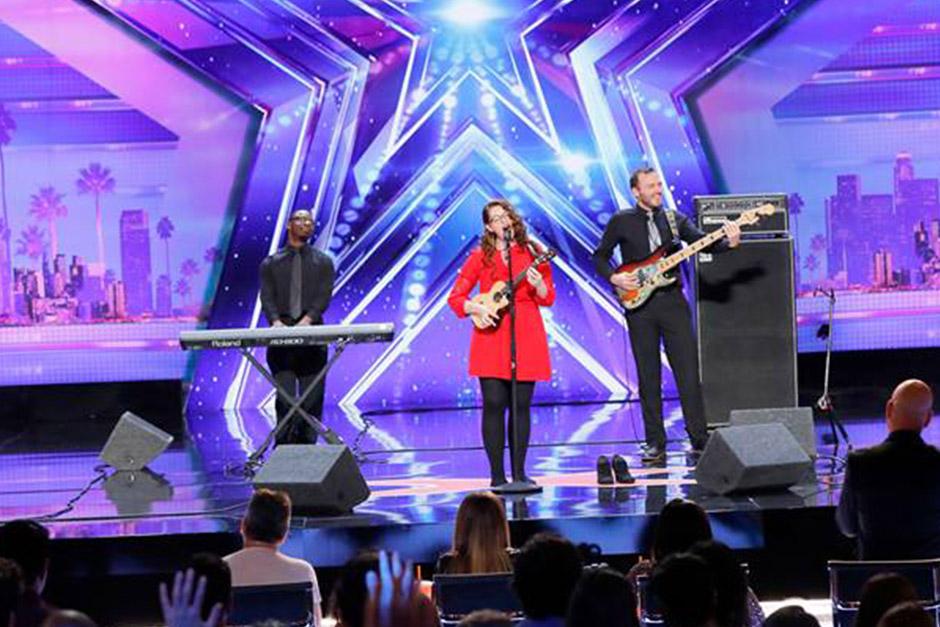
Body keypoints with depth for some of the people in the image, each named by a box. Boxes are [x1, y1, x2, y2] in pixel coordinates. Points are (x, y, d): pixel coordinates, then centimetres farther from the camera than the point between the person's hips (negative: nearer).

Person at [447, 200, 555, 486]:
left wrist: (538, 285, -15)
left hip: (527, 337, 1)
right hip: (492, 337, -1)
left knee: (521, 405, 1)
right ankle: (497, 475, -2)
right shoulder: (481, 257, 6)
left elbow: (548, 299, 6)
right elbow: (455, 297, 6)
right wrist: (478, 308, -12)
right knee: (494, 404, -7)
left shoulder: (532, 253, 9)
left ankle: (519, 472, 7)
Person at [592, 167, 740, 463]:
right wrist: (614, 277, -7)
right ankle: (655, 444, 8)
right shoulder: (621, 222, 5)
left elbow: (701, 241, -3)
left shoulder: (675, 219, 10)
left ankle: (699, 438, 0)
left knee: (688, 371, -4)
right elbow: (600, 257, 11)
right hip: (639, 304, -1)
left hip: (672, 301, 1)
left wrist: (728, 242, -22)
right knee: (648, 377, 2)